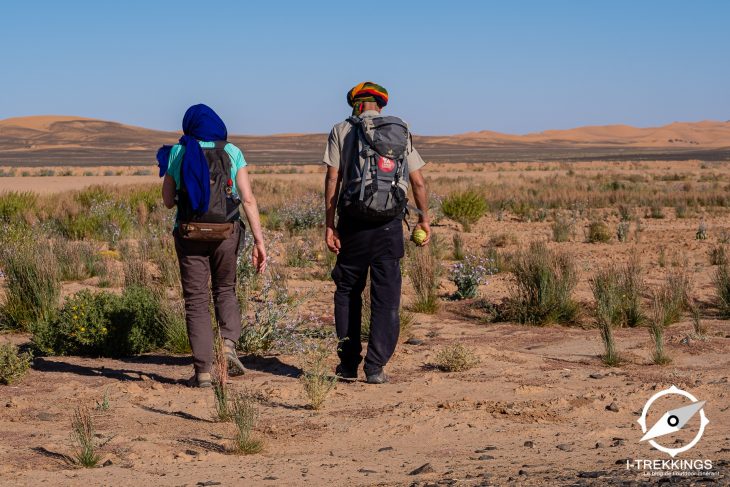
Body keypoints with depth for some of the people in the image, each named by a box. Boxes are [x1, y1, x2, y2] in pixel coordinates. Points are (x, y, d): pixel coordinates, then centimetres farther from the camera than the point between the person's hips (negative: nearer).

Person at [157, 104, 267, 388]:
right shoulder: (232, 153, 2)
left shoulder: (177, 154, 3)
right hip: (226, 234, 1)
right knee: (225, 290, 22)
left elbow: (168, 201, 7)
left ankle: (203, 371, 0)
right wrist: (259, 240, -7)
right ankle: (228, 344, -3)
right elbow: (248, 199, -6)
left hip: (189, 234, -1)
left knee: (196, 300, 5)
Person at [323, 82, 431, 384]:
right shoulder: (401, 133, 10)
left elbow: (332, 179, -4)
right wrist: (424, 218, 19)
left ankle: (349, 364, 12)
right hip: (390, 225, 1)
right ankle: (376, 367, 1)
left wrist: (330, 224, -1)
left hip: (354, 223, -1)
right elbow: (418, 182, 7)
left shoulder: (341, 131, 3)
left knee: (347, 292, 12)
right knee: (386, 297, 5)